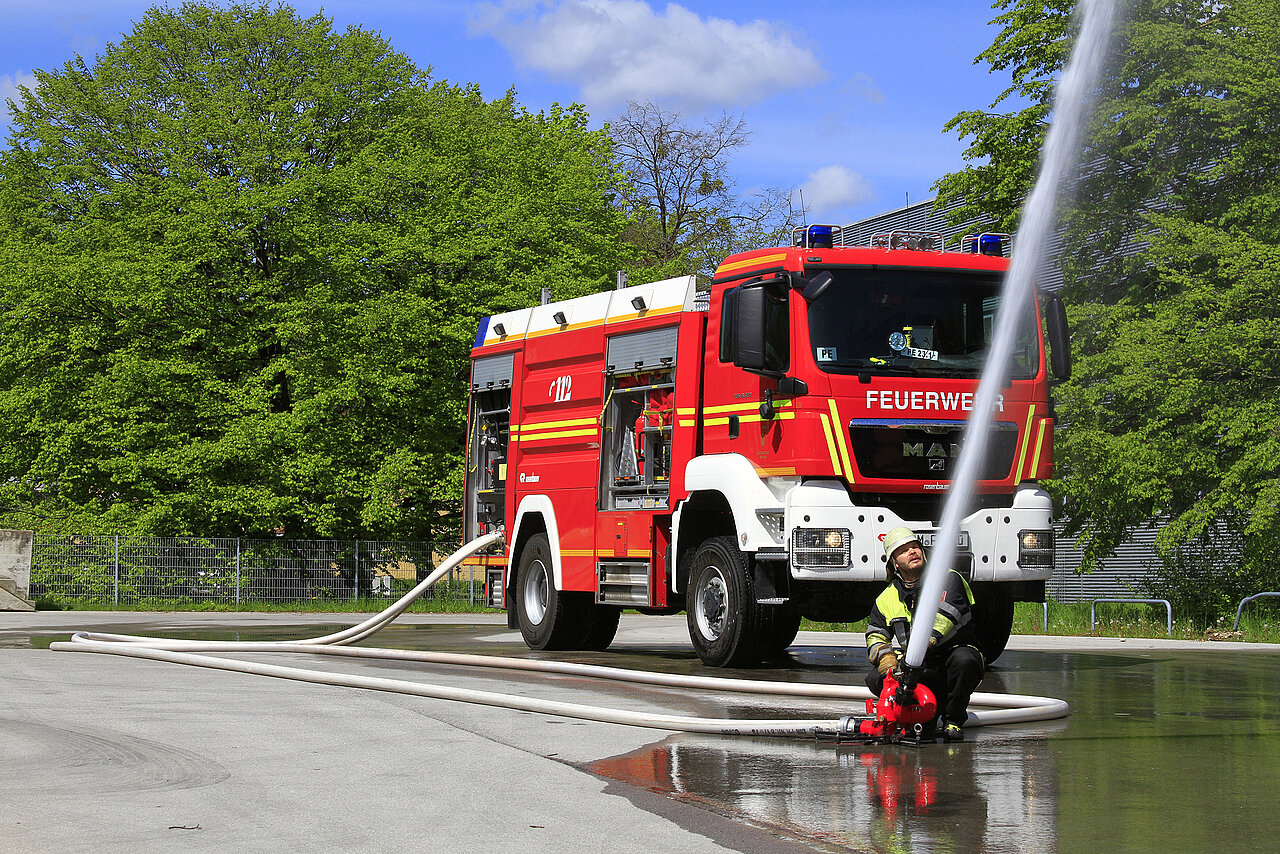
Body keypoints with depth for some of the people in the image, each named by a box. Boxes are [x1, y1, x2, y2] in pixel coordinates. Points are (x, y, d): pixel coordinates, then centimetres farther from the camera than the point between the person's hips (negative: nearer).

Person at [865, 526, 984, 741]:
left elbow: (942, 618, -23)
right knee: (876, 679, -20)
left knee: (963, 659, -39)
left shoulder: (948, 579, -6)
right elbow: (875, 636, 9)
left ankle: (953, 721, -16)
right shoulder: (887, 599, 10)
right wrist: (886, 656, -16)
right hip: (921, 672, 4)